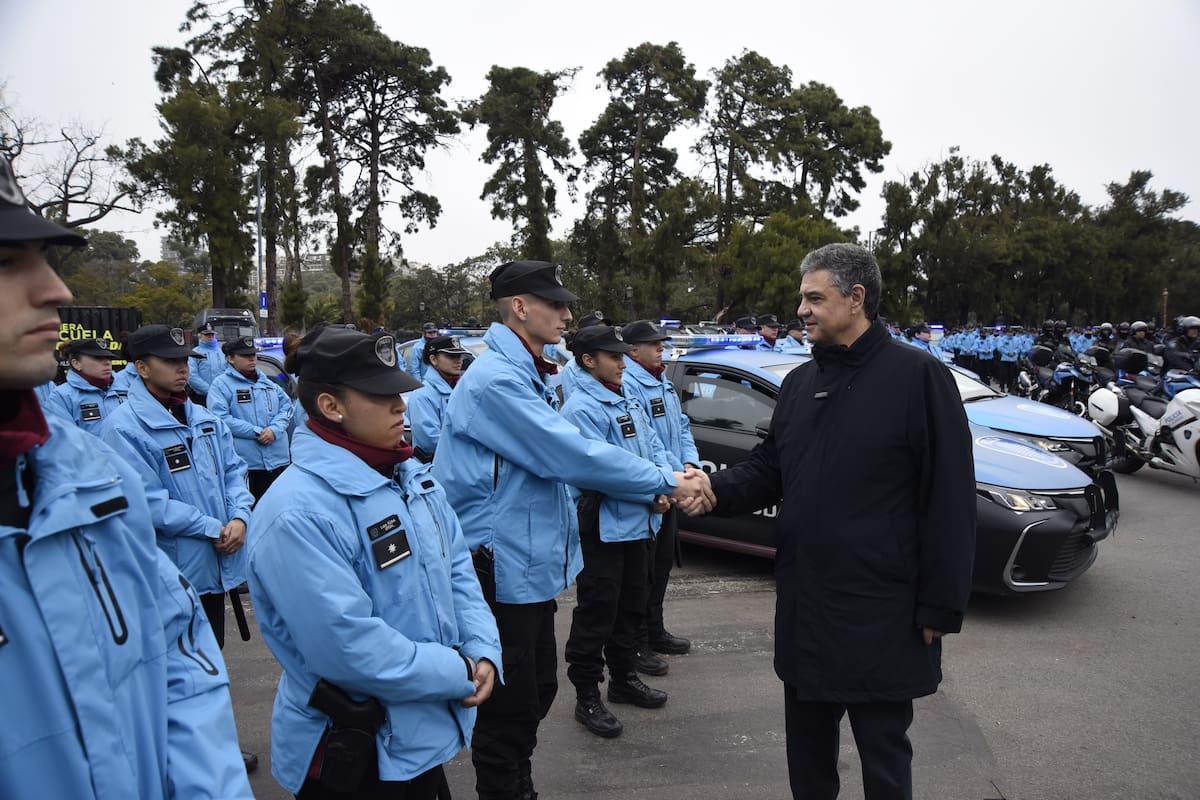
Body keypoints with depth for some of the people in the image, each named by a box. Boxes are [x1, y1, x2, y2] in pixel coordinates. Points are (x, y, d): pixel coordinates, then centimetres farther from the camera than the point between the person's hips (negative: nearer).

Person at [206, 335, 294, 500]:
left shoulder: (267, 381, 17)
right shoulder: (221, 384, -2)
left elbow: (286, 405, 12)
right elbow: (220, 418, -13)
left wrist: (275, 429, -8)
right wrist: (257, 432, -16)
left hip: (278, 459, 6)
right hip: (244, 463, -6)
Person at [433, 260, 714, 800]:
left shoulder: (526, 375, 12)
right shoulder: (496, 379, -21)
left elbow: (558, 459, 10)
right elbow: (571, 454, -25)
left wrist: (662, 484, 0)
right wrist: (667, 482, -16)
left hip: (530, 565, 10)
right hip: (500, 567, -10)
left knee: (536, 692, 22)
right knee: (507, 708, 5)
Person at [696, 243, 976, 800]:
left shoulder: (917, 377, -11)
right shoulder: (799, 383, 10)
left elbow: (949, 502, -13)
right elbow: (767, 470, 13)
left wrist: (939, 609, -13)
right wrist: (716, 488, -8)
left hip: (881, 617, -6)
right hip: (802, 608, 6)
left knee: (883, 754, 11)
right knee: (807, 753, 20)